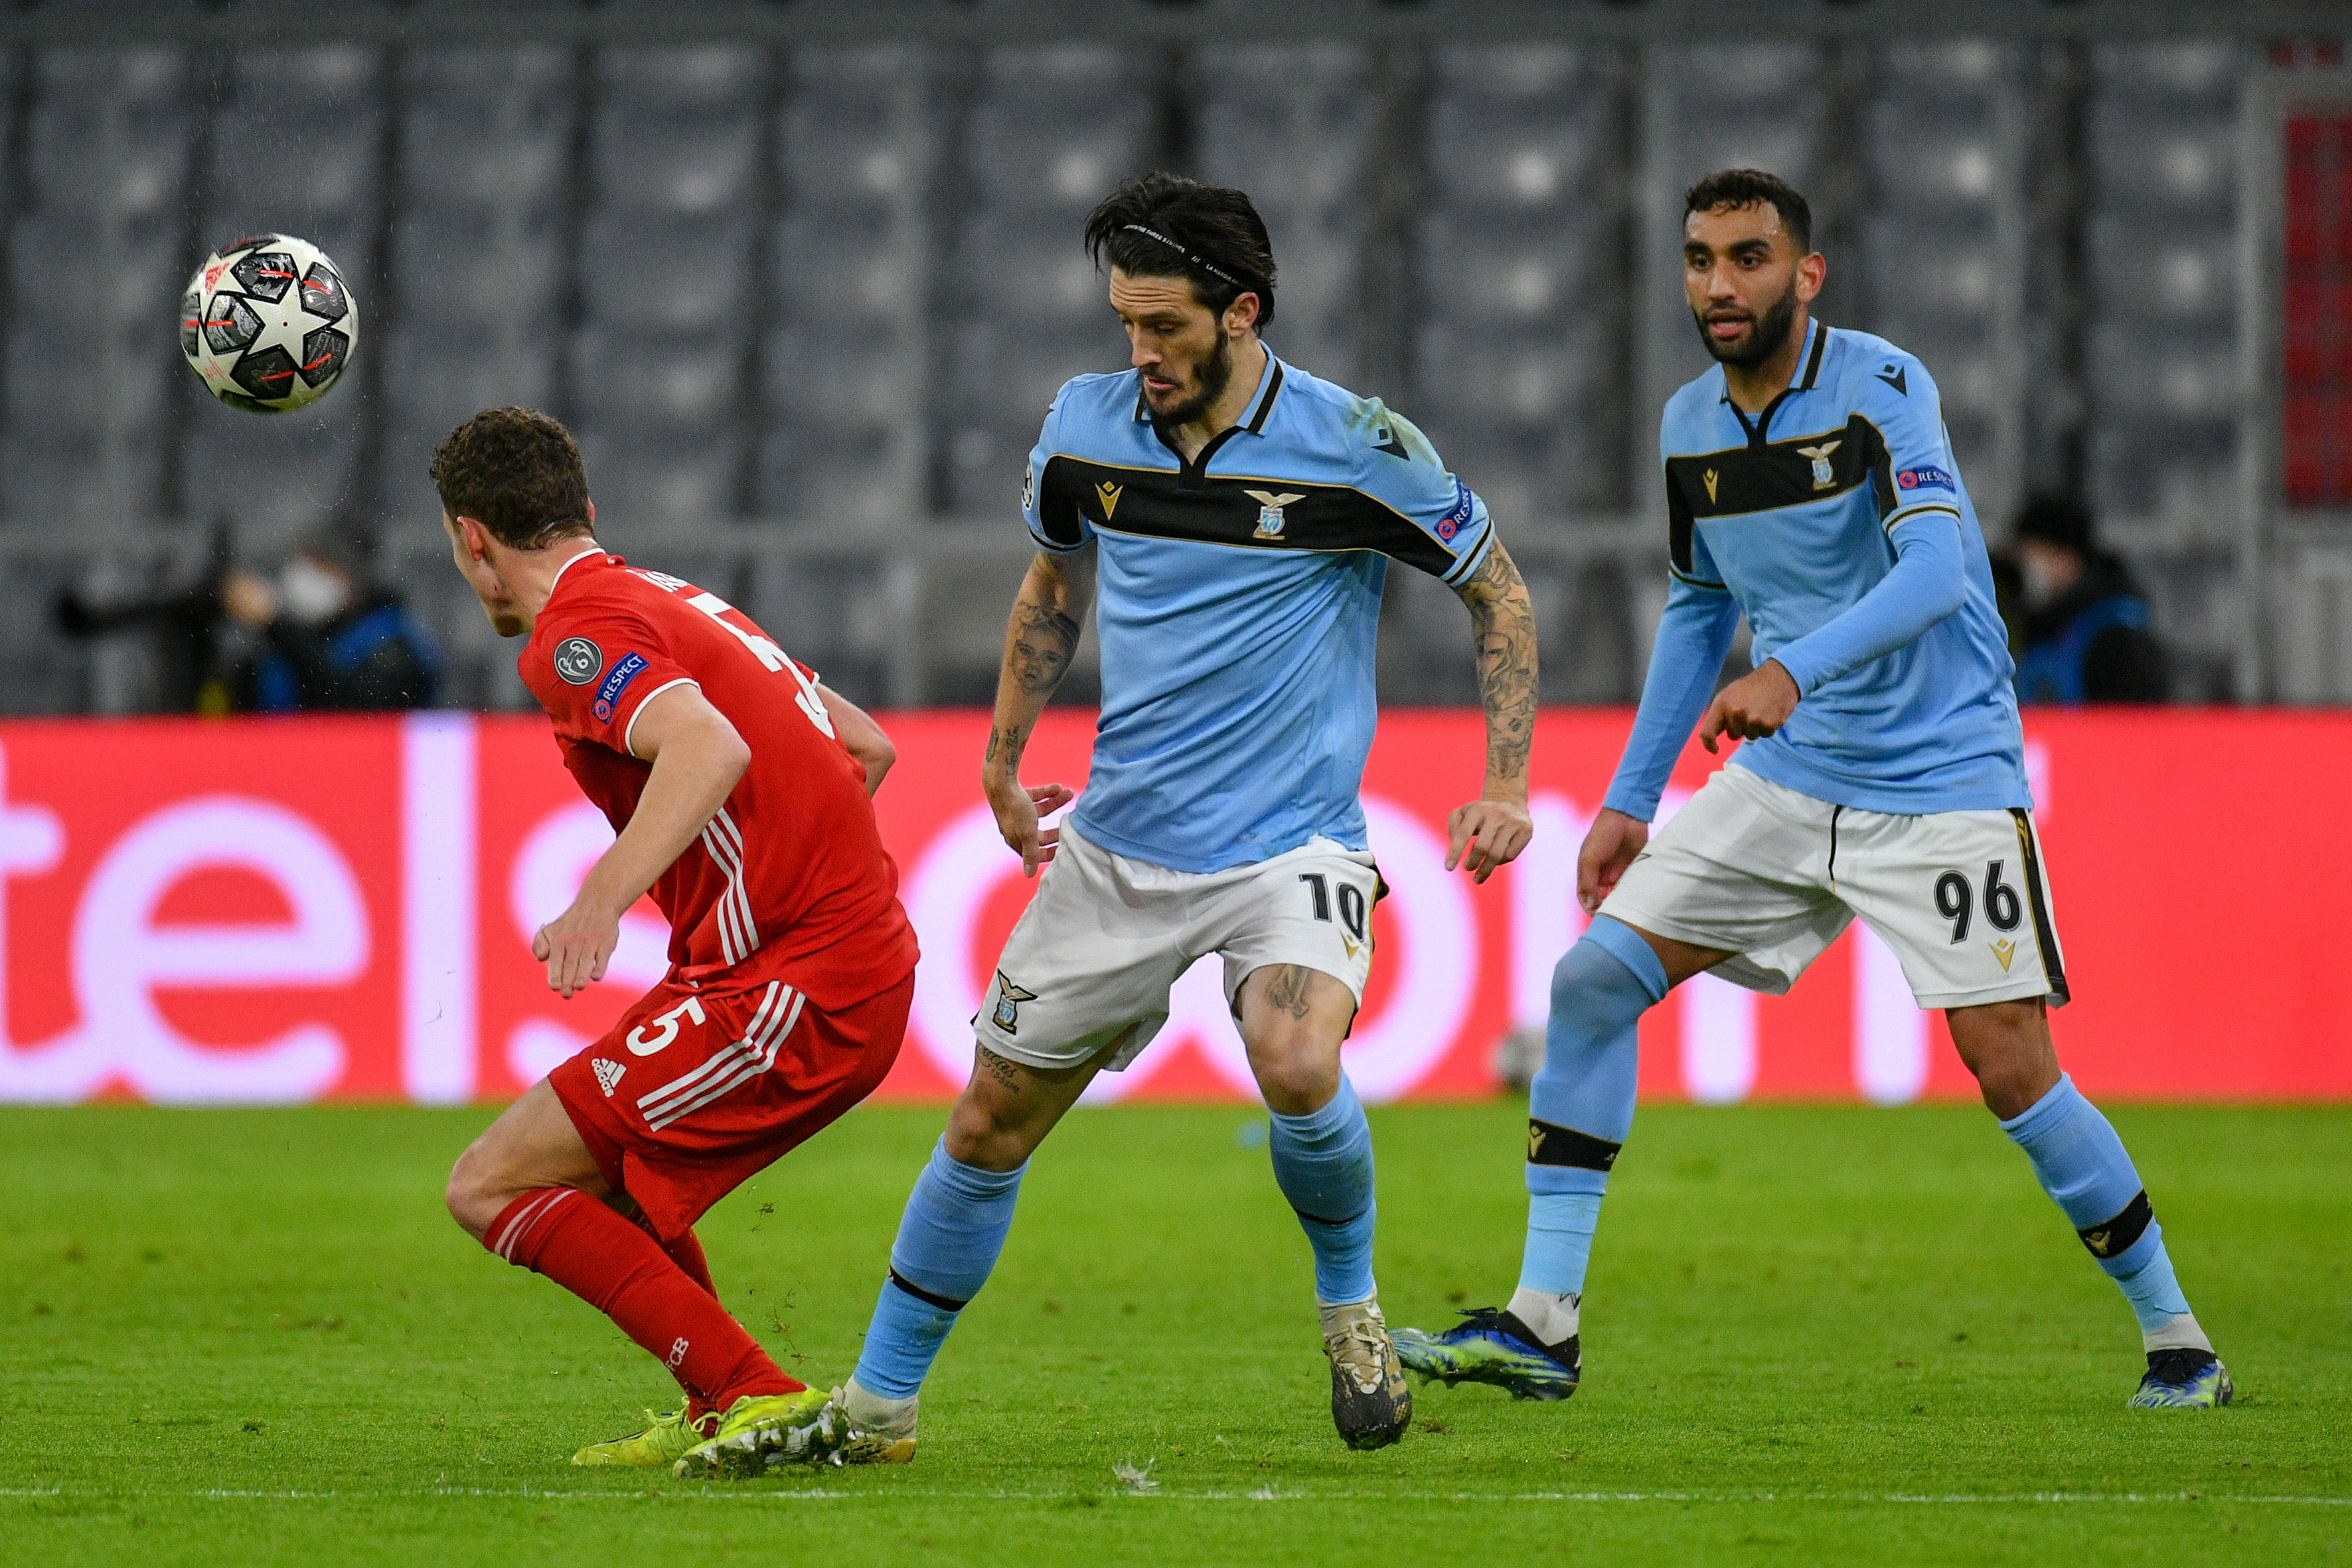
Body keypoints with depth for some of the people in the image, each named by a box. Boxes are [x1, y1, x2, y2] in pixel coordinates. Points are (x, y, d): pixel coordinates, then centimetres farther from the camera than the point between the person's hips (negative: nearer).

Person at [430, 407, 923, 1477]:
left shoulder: (576, 636, -9)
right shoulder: (670, 600, 20)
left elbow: (712, 748, -29)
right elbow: (867, 747, 25)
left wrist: (602, 899, -41)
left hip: (795, 990, -10)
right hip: (866, 957, 10)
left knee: (494, 1187, -7)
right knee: (598, 1151, 28)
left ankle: (756, 1398, -13)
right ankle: (719, 1421, 26)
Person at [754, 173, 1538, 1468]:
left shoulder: (1353, 445, -12)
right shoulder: (1086, 426, -1)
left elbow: (1494, 587, 1)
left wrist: (1506, 781, -5)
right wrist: (1002, 757, 21)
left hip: (1291, 841, -4)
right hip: (1118, 849, 4)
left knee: (1296, 1067, -31)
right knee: (990, 1124, 6)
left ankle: (1351, 1309, -3)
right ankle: (875, 1408, 21)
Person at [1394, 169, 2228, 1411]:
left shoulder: (1878, 385, -15)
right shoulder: (1690, 424, 6)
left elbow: (1935, 569, -29)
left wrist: (1792, 671, -43)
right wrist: (1631, 799, 17)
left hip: (1942, 780, -6)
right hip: (1784, 781, 6)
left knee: (2011, 1070, -11)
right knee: (1594, 977, -5)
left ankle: (2176, 1343, 7)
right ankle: (1540, 1327, -2)